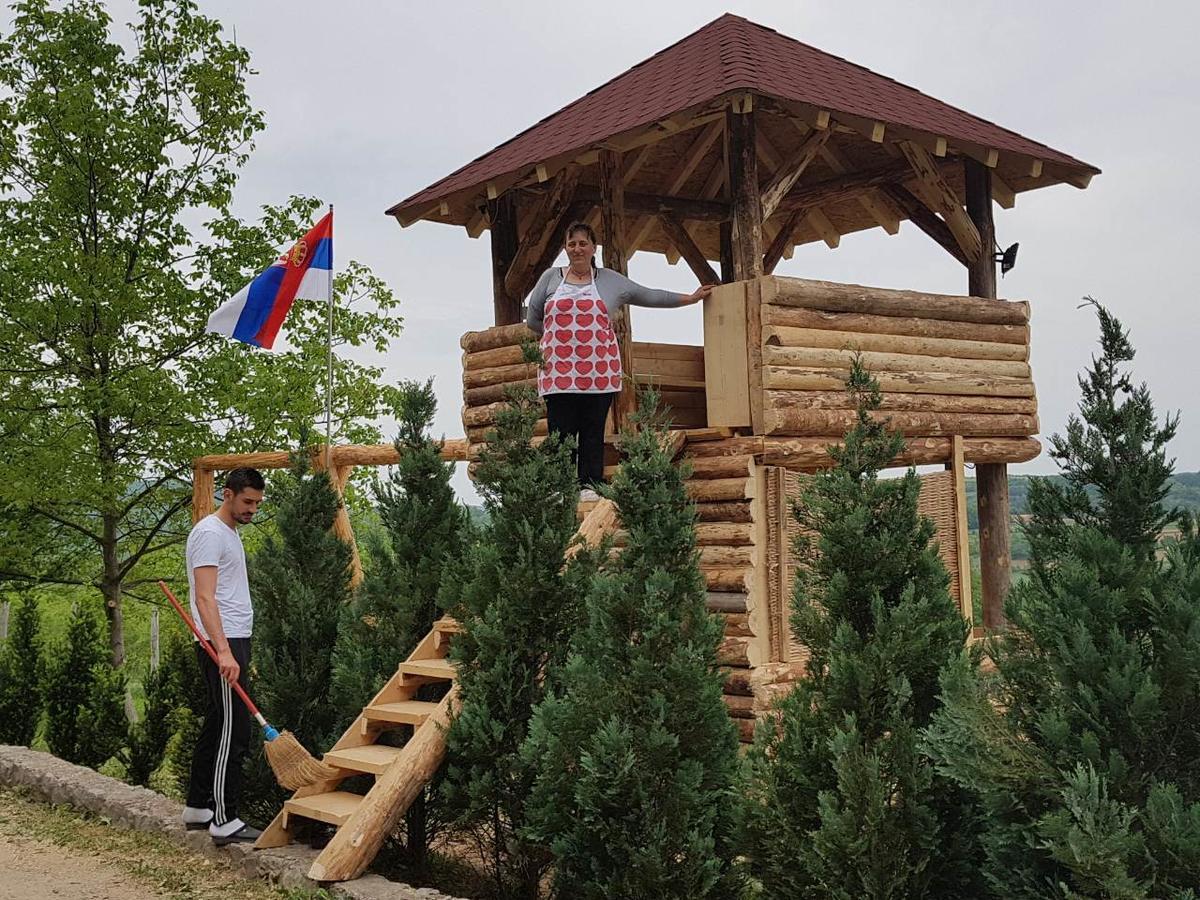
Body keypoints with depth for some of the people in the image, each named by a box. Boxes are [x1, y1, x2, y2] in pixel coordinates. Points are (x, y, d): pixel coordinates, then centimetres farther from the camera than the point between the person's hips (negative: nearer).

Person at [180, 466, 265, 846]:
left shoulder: (230, 532, 19)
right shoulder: (210, 533, -13)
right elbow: (204, 597, -23)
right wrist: (224, 650, -31)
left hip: (234, 642, 10)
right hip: (222, 645, -10)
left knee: (217, 727, 15)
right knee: (233, 732, -10)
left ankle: (198, 808, 23)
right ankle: (224, 822, -6)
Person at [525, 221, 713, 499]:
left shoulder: (611, 280, 12)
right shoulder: (551, 278, 11)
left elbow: (650, 296, 17)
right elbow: (533, 320, 18)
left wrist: (692, 298, 20)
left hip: (598, 372, 1)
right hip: (558, 371, 0)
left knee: (593, 432, 0)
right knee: (561, 434, -4)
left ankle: (589, 486, 6)